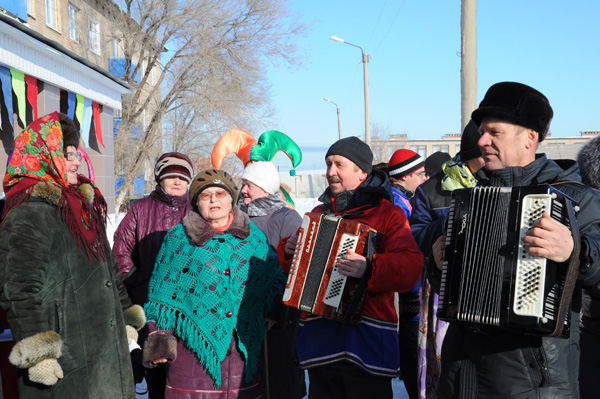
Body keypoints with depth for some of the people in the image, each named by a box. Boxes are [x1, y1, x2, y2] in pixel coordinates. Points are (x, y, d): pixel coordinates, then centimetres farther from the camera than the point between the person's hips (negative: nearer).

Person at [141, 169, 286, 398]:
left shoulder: (252, 236, 10)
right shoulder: (178, 239, 4)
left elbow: (274, 280, 16)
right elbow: (161, 293, 4)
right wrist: (159, 336, -3)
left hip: (245, 344, 2)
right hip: (194, 343, -2)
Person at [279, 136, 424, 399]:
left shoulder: (387, 213, -2)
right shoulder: (319, 213, 16)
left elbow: (411, 267, -16)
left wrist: (370, 268, -31)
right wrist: (288, 250, 5)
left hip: (367, 340, -5)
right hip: (318, 336, 5)